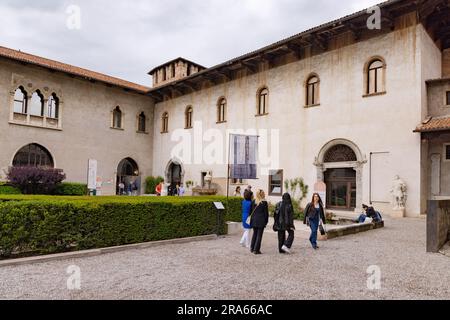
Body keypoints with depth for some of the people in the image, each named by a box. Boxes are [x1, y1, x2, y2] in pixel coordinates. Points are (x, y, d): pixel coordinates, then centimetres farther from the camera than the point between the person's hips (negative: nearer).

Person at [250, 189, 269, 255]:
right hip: (261, 221, -5)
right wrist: (266, 221, 3)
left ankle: (252, 248, 22)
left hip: (254, 220, 5)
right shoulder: (264, 202, -10)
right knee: (259, 235, 2)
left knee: (254, 234, 17)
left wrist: (251, 220, 14)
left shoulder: (254, 202, 2)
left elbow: (252, 211, 6)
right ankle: (256, 250, 4)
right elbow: (266, 213, -7)